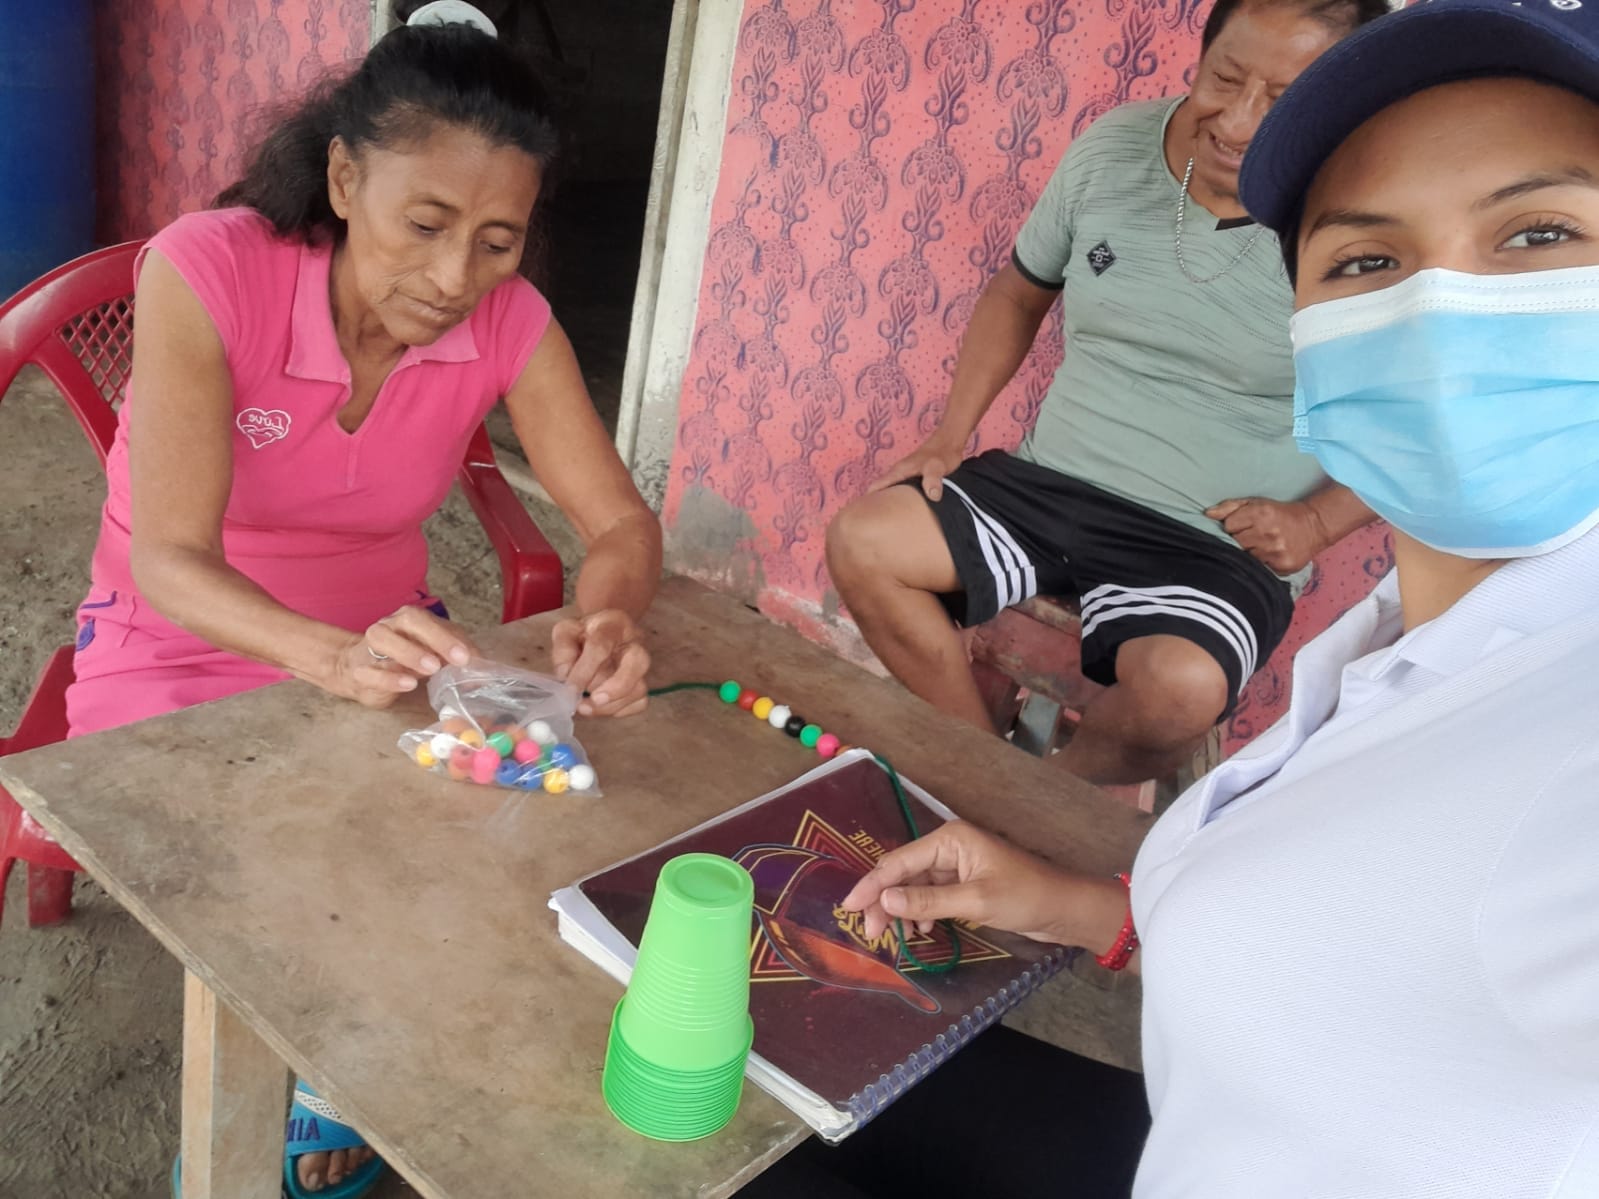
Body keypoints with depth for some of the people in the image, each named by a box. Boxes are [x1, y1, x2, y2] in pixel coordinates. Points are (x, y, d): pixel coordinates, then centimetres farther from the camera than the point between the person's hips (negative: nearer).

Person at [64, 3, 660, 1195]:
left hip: (381, 639, 3)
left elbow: (620, 524, -14)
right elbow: (169, 559, -30)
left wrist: (611, 621, -39)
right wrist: (330, 654, -51)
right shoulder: (206, 272, -26)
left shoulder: (509, 321, -15)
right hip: (183, 642, -3)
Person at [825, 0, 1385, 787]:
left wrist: (1316, 522, -13)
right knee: (861, 544, -12)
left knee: (1181, 686, -34)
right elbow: (1019, 291, 15)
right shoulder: (1112, 149, 1)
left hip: (1217, 544, -4)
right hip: (1048, 484, 4)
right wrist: (949, 439, 7)